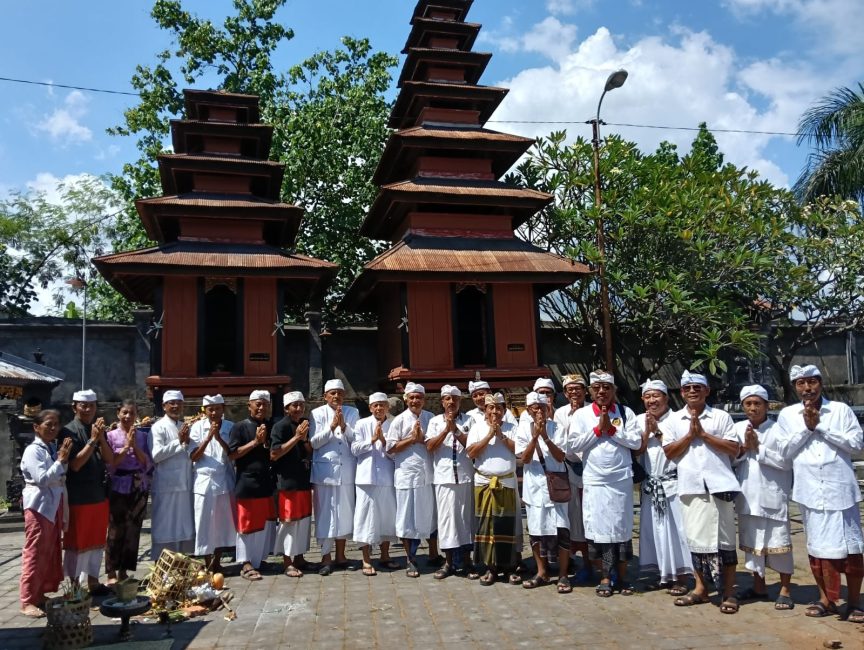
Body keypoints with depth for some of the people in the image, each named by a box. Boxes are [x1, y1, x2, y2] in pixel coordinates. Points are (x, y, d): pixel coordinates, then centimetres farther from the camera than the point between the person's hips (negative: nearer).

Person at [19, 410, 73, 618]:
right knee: (35, 554, -3)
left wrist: (64, 459, 1)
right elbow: (42, 479, -22)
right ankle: (28, 601, 4)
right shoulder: (33, 450, -13)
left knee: (52, 553, 13)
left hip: (55, 505, 8)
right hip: (39, 506, -8)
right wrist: (61, 460, -21)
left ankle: (45, 594, 24)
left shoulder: (53, 449, 11)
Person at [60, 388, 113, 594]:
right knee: (77, 542, 5)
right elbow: (75, 464, -18)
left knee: (97, 541, 14)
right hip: (78, 496, -6)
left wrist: (101, 438, -13)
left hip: (99, 494, 6)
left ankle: (93, 582, 25)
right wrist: (92, 440, -22)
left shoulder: (99, 429, 8)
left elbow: (110, 460, 1)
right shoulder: (69, 431, -11)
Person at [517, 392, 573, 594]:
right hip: (534, 485, 2)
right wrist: (535, 437, -20)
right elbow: (525, 459, -8)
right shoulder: (524, 428, -1)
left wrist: (545, 437, -22)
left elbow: (560, 457, -10)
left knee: (561, 529, -4)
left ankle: (563, 575, 8)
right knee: (536, 528, 9)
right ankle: (542, 572, 24)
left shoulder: (557, 428, -4)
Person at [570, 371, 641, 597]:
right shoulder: (581, 414, 2)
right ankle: (605, 577, 15)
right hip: (594, 480, 0)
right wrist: (598, 429, -11)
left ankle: (622, 576, 20)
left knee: (622, 527, 7)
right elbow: (575, 444, -6)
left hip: (621, 479, 0)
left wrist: (611, 429, -12)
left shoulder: (625, 412, 3)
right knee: (598, 527, 3)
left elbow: (636, 442, -5)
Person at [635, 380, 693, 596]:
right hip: (650, 484, 5)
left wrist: (657, 430, -13)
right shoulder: (640, 420, 6)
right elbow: (638, 450, 2)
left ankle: (681, 577, 7)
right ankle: (664, 575, 19)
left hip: (672, 482, -5)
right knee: (655, 529, 9)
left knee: (675, 529, -2)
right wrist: (647, 430, -10)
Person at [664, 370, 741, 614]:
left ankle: (729, 592, 13)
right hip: (690, 486, 2)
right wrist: (690, 435, -8)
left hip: (719, 485, -2)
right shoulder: (674, 419, 8)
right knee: (695, 537, 9)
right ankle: (700, 588, 21)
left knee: (724, 538, 3)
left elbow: (734, 449, -4)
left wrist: (704, 434, -10)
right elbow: (669, 452, 3)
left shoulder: (721, 416, 2)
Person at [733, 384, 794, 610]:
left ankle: (785, 590, 15)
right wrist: (744, 448, -11)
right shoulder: (737, 428, 6)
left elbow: (787, 461, -13)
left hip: (773, 496, -4)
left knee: (778, 542, 2)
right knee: (751, 541, 13)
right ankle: (759, 586, 26)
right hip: (747, 496, 4)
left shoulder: (778, 429, -6)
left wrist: (759, 449, -13)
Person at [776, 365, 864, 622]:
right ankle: (826, 598, 20)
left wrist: (821, 427, -9)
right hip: (810, 490, 1)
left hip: (840, 488, -1)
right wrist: (806, 427, -8)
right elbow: (785, 451, 2)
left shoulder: (841, 409, 3)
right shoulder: (787, 415, 6)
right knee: (817, 545, 7)